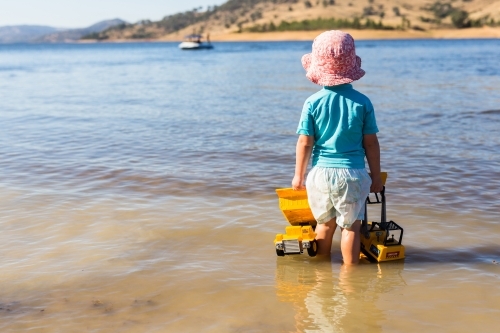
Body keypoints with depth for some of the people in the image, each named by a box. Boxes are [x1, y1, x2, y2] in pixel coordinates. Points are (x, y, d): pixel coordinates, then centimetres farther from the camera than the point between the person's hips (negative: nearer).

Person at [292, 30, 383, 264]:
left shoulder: (312, 102, -6)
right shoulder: (362, 102, -5)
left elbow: (304, 142, -3)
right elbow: (371, 143, -1)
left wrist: (299, 174, 8)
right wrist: (376, 175, 9)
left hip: (320, 172, 1)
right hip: (352, 173, -1)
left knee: (325, 224, 18)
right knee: (351, 226, 10)